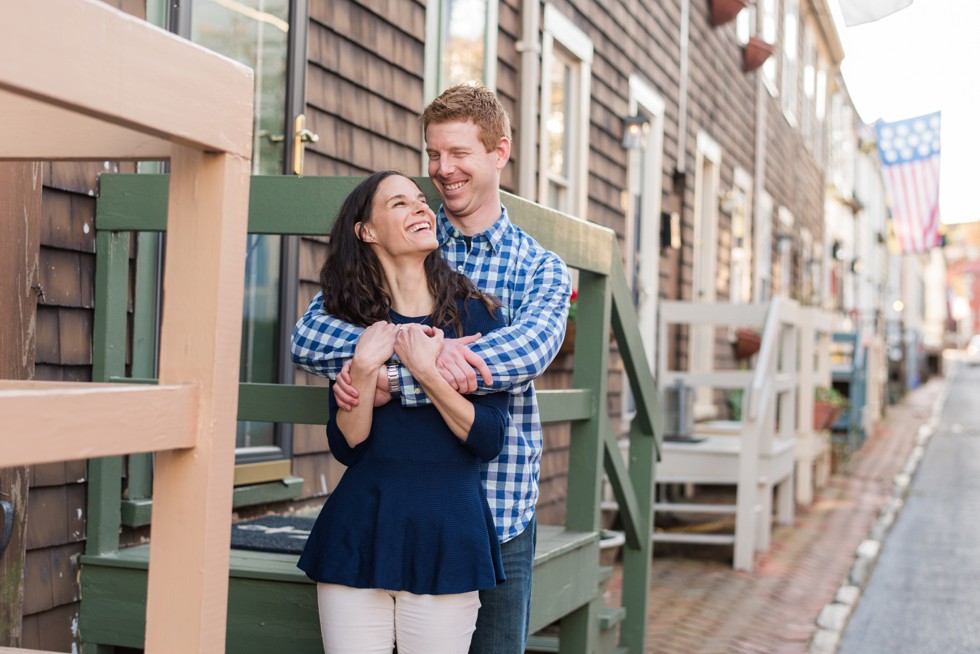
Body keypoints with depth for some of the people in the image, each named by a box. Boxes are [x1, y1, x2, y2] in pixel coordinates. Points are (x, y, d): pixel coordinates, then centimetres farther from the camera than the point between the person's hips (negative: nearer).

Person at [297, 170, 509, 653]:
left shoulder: (476, 314, 1)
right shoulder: (351, 321, 5)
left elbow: (488, 440, -5)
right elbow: (346, 448, 0)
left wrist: (427, 373, -17)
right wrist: (364, 371, -15)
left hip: (448, 535, -1)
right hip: (360, 532, 1)